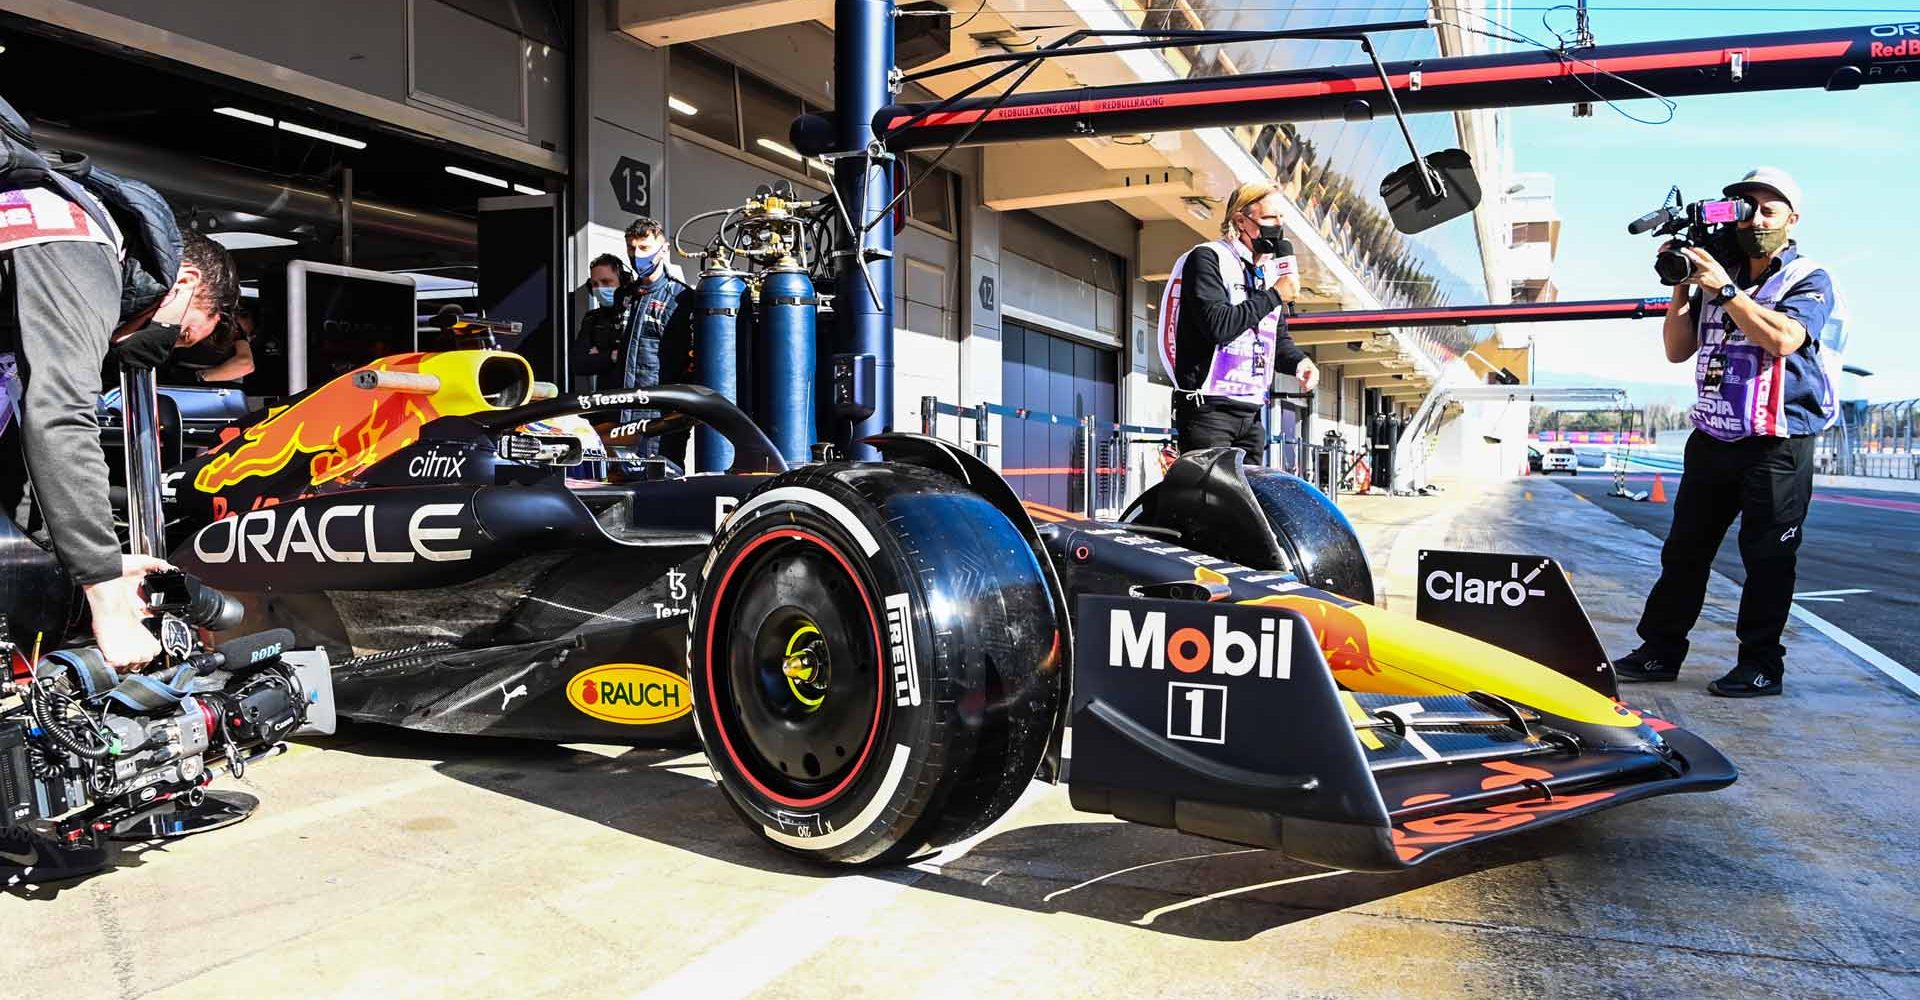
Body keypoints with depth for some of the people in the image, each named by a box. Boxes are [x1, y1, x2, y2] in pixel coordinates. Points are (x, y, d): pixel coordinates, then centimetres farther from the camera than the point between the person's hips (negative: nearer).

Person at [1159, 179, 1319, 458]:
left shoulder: (1271, 270, 19)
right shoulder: (1208, 258, -6)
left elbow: (1278, 338, 24)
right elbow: (1217, 325, -21)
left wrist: (1299, 361, 2)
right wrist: (1274, 295, -13)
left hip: (1250, 413, 8)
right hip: (1207, 408, -8)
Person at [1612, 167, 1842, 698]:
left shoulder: (1809, 280, -1)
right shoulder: (1717, 275, 13)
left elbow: (1781, 338, -20)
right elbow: (1677, 350, 11)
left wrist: (1724, 289, -18)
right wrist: (1681, 285, 1)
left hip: (1778, 445, -5)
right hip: (1712, 439, 5)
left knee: (1766, 556, 0)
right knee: (1684, 550, 7)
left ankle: (1761, 664, 9)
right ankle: (1660, 650, 14)